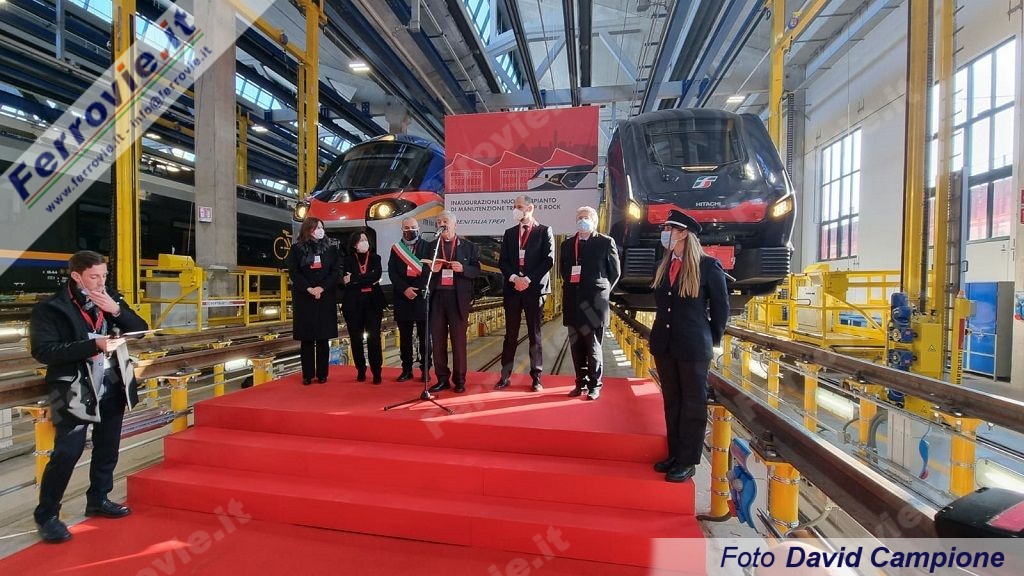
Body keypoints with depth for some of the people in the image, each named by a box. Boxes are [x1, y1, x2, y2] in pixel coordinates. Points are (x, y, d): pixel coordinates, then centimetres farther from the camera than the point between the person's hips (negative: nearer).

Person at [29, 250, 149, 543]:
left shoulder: (111, 299, 4)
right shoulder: (50, 308, -10)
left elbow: (141, 329, 1)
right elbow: (43, 351, -17)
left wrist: (116, 310, -15)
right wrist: (95, 344, -27)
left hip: (112, 389, 5)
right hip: (75, 392, -5)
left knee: (107, 449, 16)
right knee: (66, 453, -3)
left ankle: (98, 499, 33)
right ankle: (46, 515, 15)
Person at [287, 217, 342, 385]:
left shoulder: (331, 247, 5)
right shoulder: (296, 248, 4)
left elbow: (336, 270, -1)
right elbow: (293, 272, -2)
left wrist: (322, 288, -13)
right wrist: (309, 289, -15)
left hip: (326, 298, 0)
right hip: (303, 297, 0)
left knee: (323, 337, 3)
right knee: (306, 338, 3)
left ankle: (322, 373, 11)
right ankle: (307, 375, 10)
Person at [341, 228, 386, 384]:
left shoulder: (375, 258, 9)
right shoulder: (348, 260, 7)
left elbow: (376, 275, -10)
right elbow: (345, 282, -7)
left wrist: (354, 280, -10)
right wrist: (368, 281, -11)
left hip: (373, 302, -1)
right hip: (353, 304, 1)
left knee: (374, 337, -5)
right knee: (356, 339, 6)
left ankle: (376, 372, 1)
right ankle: (361, 371, 19)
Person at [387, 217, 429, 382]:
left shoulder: (427, 247, 4)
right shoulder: (396, 248, 11)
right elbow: (392, 272, 3)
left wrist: (417, 289, -13)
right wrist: (405, 289, -11)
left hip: (422, 297, -2)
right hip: (402, 298, 2)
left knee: (424, 336, 1)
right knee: (405, 336, 7)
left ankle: (425, 369, 9)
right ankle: (406, 369, 15)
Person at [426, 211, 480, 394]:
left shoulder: (468, 246, 6)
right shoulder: (431, 246, 12)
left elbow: (476, 270, 1)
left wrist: (463, 268, -17)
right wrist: (431, 269, -12)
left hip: (458, 297, -2)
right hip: (437, 297, 3)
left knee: (459, 340, 3)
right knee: (437, 340, 6)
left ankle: (459, 380, 14)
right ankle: (442, 379, 17)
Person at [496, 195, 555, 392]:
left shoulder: (544, 231, 3)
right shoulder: (509, 233, 14)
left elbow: (548, 260, -5)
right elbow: (503, 261, 9)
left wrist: (528, 279, -12)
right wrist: (514, 278, -8)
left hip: (535, 289, -3)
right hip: (512, 289, 3)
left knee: (535, 334, 4)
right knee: (510, 335, 6)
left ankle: (536, 377, 13)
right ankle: (505, 376, 12)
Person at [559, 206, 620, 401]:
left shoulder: (606, 242, -1)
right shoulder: (567, 244, 11)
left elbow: (615, 272, 4)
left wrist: (603, 292, 2)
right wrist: (570, 289, 11)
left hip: (594, 302, -4)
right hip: (573, 302, 4)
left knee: (593, 347, 1)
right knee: (576, 347, 10)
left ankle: (594, 385, 14)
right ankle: (581, 383, 22)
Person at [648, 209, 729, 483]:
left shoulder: (708, 266, -9)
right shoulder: (664, 266, 7)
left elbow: (721, 306, -2)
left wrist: (713, 340, 5)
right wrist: (657, 336, 12)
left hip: (693, 347, -6)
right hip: (664, 345, 6)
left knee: (693, 404, 6)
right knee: (671, 402, 15)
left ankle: (687, 461, 17)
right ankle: (674, 455, 28)